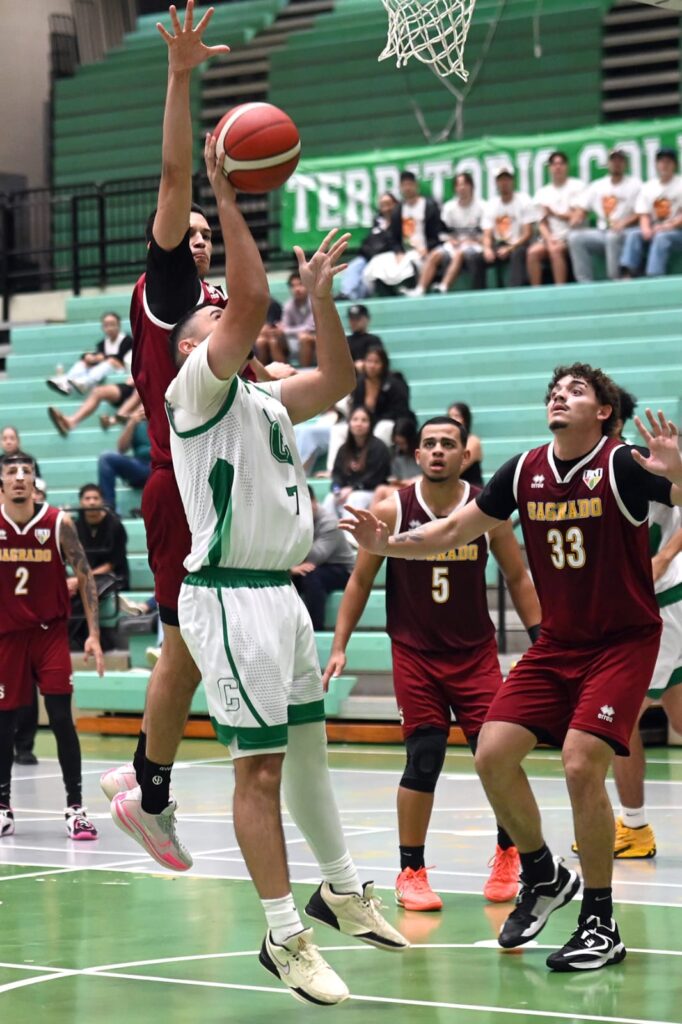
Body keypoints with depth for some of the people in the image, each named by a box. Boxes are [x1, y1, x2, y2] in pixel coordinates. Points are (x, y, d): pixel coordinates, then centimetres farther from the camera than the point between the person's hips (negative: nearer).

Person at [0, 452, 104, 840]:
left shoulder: (59, 523, -7)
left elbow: (85, 577, -1)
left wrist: (94, 634, -7)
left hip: (51, 631, -1)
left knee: (61, 718, -9)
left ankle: (76, 808, -5)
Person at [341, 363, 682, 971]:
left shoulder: (624, 465, -14)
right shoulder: (525, 472, 2)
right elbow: (454, 531, 8)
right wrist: (387, 544, -4)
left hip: (623, 641, -6)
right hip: (557, 643, 6)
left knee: (581, 764, -20)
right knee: (493, 754, -6)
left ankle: (601, 926, -5)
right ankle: (543, 876, 19)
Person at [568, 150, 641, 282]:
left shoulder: (635, 184, 5)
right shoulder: (597, 186, 19)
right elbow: (581, 208, 16)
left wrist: (624, 223, -24)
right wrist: (576, 219, -8)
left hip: (623, 234, -5)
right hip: (601, 233, 5)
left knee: (613, 236, -38)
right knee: (575, 237, -20)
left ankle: (615, 281, -33)